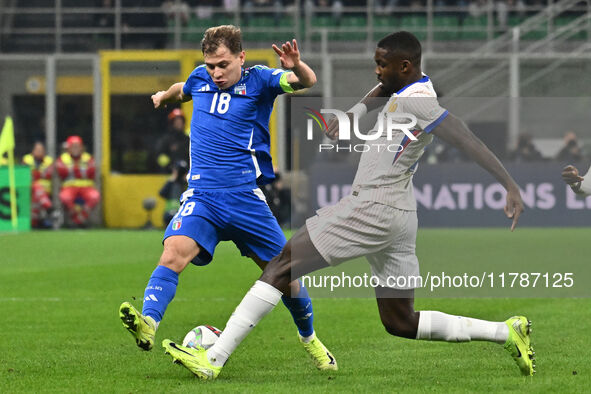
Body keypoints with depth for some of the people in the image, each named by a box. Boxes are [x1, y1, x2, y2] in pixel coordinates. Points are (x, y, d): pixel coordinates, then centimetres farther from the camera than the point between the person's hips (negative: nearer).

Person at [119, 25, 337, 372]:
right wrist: (164, 96, 56)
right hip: (201, 196, 2)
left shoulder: (258, 80, -2)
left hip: (246, 198, -2)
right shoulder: (200, 78, 10)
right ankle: (148, 324, -44)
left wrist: (296, 67, -41)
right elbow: (182, 91, 35)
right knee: (174, 253, -27)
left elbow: (307, 82, -18)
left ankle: (309, 338, 31)